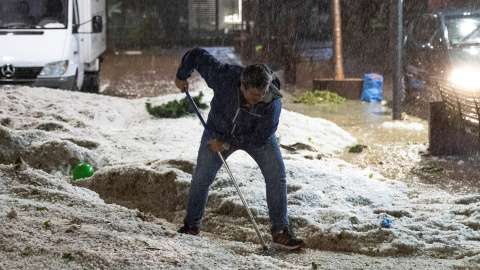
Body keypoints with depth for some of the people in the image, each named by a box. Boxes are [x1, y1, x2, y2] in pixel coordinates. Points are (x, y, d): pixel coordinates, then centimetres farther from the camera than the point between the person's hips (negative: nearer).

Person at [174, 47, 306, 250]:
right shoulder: (225, 77, -37)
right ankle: (191, 225, 23)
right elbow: (197, 55, -22)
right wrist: (182, 76, -5)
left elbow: (260, 137, -28)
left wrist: (228, 144, -27)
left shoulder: (272, 101, -36)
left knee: (277, 174, -15)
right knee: (201, 177, 1)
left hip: (256, 136, 0)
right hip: (219, 131, 1)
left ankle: (280, 232, -9)